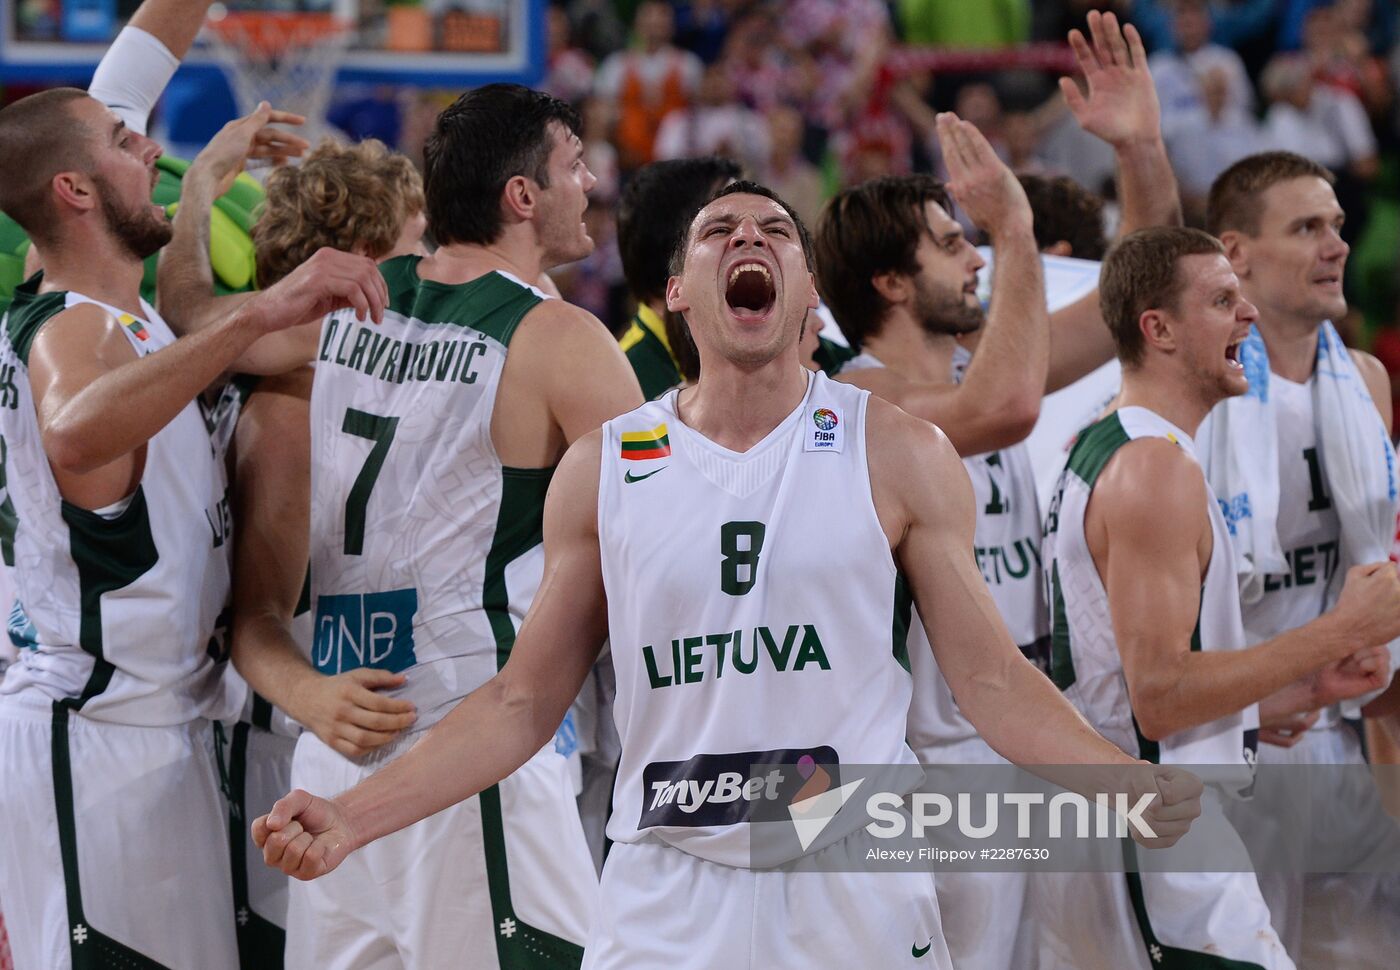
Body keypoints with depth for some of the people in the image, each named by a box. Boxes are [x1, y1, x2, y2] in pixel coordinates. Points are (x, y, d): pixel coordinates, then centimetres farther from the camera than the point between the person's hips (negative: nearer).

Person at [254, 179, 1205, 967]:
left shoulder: (896, 453, 2)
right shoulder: (603, 468, 6)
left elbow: (993, 678, 1)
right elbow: (522, 703, 8)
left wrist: (1121, 781, -16)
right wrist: (351, 819, -1)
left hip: (860, 892, -1)